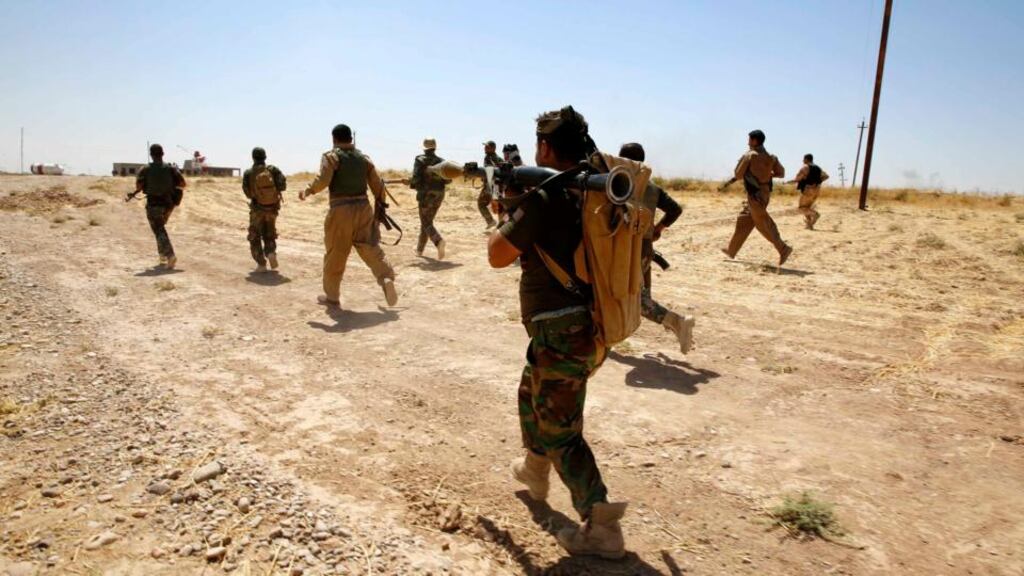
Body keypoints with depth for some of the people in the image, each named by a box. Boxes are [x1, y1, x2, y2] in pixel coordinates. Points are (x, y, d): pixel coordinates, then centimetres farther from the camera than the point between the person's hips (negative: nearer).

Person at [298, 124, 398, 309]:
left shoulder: (331, 156, -3)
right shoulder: (364, 158, 12)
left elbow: (323, 180, -17)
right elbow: (378, 186, 10)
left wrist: (308, 191, 0)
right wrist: (380, 207, 20)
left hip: (340, 210, -3)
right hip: (363, 208, 4)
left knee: (335, 255, 8)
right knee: (371, 248, 4)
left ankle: (332, 296, 19)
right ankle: (386, 279, -21)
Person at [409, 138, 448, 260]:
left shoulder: (420, 160, -7)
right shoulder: (442, 161, 4)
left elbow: (416, 178, -15)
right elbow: (448, 179, 1)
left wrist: (412, 184, 5)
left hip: (426, 195, -5)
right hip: (439, 195, 5)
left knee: (427, 224, -1)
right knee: (427, 221, 18)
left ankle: (439, 241, -30)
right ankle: (419, 249, 27)